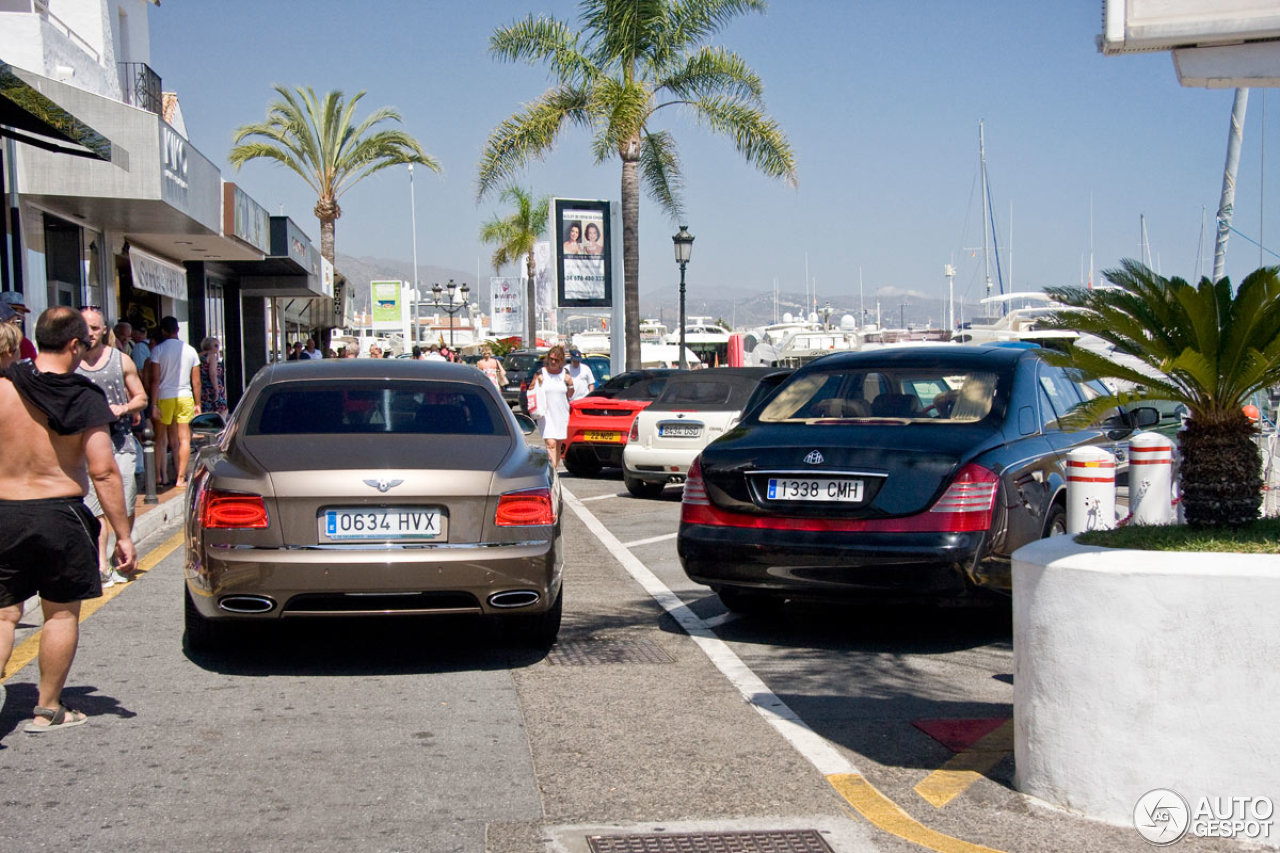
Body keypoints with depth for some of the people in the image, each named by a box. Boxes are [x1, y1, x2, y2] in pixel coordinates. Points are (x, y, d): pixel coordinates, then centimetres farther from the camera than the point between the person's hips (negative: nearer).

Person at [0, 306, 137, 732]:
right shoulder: (85, 400, -9)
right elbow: (102, 471, -12)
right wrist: (123, 534, -8)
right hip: (59, 514, -2)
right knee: (61, 614, 13)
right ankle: (48, 710, 21)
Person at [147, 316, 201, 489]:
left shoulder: (158, 350, -4)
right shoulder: (190, 350, 5)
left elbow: (155, 380, -9)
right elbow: (196, 382, 7)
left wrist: (154, 404, -8)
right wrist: (197, 404, 14)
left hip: (164, 397, -2)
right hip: (185, 397, 2)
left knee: (161, 439, 10)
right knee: (184, 439, 3)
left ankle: (159, 475, 13)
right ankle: (180, 478, 0)